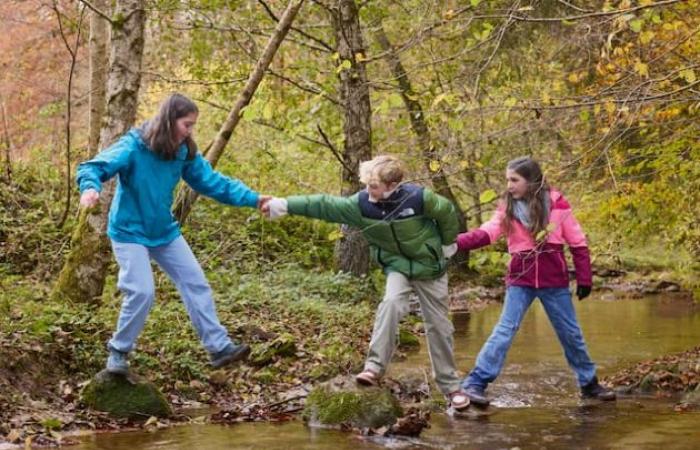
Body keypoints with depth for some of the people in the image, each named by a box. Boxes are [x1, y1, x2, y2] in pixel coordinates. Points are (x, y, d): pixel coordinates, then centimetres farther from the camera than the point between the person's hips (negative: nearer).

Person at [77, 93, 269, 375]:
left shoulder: (184, 153, -5)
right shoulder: (133, 147, -21)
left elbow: (213, 182, -3)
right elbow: (94, 167, -26)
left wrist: (253, 199, -12)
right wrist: (90, 188, -50)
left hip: (165, 232, 7)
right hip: (130, 232, -6)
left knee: (196, 283, 3)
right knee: (142, 292, -15)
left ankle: (219, 347, 9)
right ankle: (119, 352, 6)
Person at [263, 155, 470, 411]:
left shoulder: (419, 198, -26)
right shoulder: (362, 204, -19)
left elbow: (447, 212, -9)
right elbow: (324, 205, -23)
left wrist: (447, 244, 2)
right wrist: (284, 205, -29)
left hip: (429, 266, -1)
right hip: (397, 265, 1)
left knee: (438, 326, 4)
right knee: (391, 304, -29)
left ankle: (451, 386, 16)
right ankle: (375, 367, -28)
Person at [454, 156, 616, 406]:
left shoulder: (556, 203, -6)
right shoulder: (507, 208, -1)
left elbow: (577, 242, -1)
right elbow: (486, 234, -15)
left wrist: (584, 279, -1)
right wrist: (454, 242, -31)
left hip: (554, 281, 0)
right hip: (520, 281, 0)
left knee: (571, 333, 10)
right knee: (505, 330, -11)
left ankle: (589, 384, 25)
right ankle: (475, 383, -14)